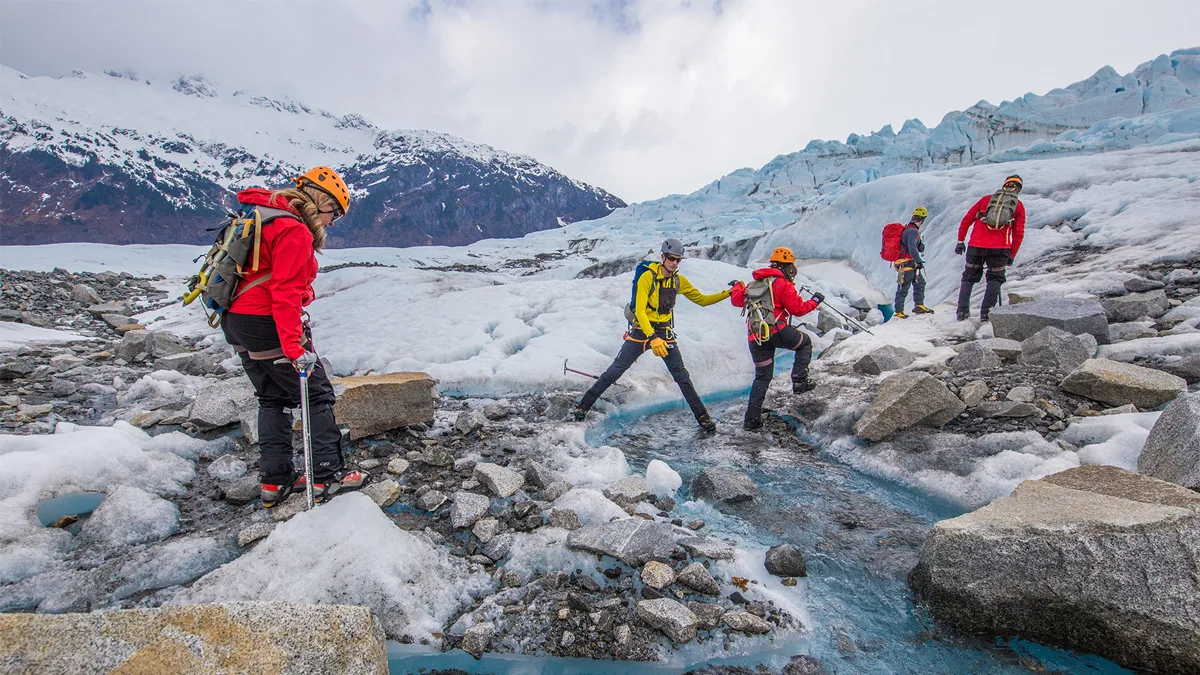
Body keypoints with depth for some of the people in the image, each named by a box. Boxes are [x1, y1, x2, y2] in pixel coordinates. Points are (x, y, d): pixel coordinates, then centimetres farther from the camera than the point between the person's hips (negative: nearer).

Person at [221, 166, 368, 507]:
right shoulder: (294, 231, -17)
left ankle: (274, 480, 21)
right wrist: (295, 348, -27)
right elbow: (286, 293, -25)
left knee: (272, 398, 17)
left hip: (235, 322, 10)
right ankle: (328, 477, 7)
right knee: (316, 395, 1)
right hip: (266, 323, -10)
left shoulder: (264, 217, 14)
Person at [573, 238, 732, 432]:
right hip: (641, 331, -3)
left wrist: (728, 293, 0)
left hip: (665, 333, 4)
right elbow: (639, 311, -20)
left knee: (682, 376, 0)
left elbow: (702, 300, 11)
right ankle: (583, 406, 5)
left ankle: (702, 416, 11)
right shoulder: (647, 277, -15)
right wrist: (652, 338, -30)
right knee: (614, 371, -5)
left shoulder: (679, 281, 1)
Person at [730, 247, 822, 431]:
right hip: (777, 331, -6)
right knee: (805, 342, 23)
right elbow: (798, 309, -3)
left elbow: (736, 299, 27)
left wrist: (737, 286, 47)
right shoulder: (783, 283, -1)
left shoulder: (754, 283, 18)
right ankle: (799, 381, 10)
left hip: (755, 338, 6)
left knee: (762, 376, 15)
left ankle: (751, 419, 11)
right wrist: (814, 301, 15)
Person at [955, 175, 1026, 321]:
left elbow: (967, 219, 10)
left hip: (976, 246, 1)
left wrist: (961, 241, 15)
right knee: (995, 279, 11)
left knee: (969, 278, 12)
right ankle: (986, 313, 0)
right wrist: (1012, 255, 16)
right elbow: (1018, 234, 9)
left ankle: (962, 311, 4)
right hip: (999, 248, -1)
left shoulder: (986, 198, 15)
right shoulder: (1019, 206, 12)